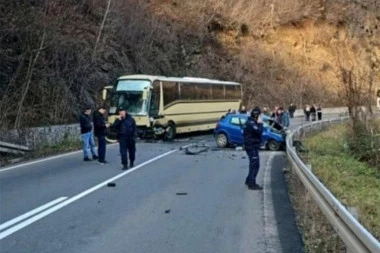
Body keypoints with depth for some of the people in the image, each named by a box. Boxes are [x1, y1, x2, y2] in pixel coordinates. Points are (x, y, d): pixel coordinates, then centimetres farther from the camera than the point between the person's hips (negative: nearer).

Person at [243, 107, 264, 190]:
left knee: (254, 164, 20)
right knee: (255, 165, -7)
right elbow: (259, 131, -28)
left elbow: (257, 132, 19)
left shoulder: (250, 122, 14)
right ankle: (252, 184, -3)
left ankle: (249, 181, 30)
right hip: (252, 147, -11)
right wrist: (260, 123, -17)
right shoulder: (251, 123, -19)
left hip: (252, 146, 11)